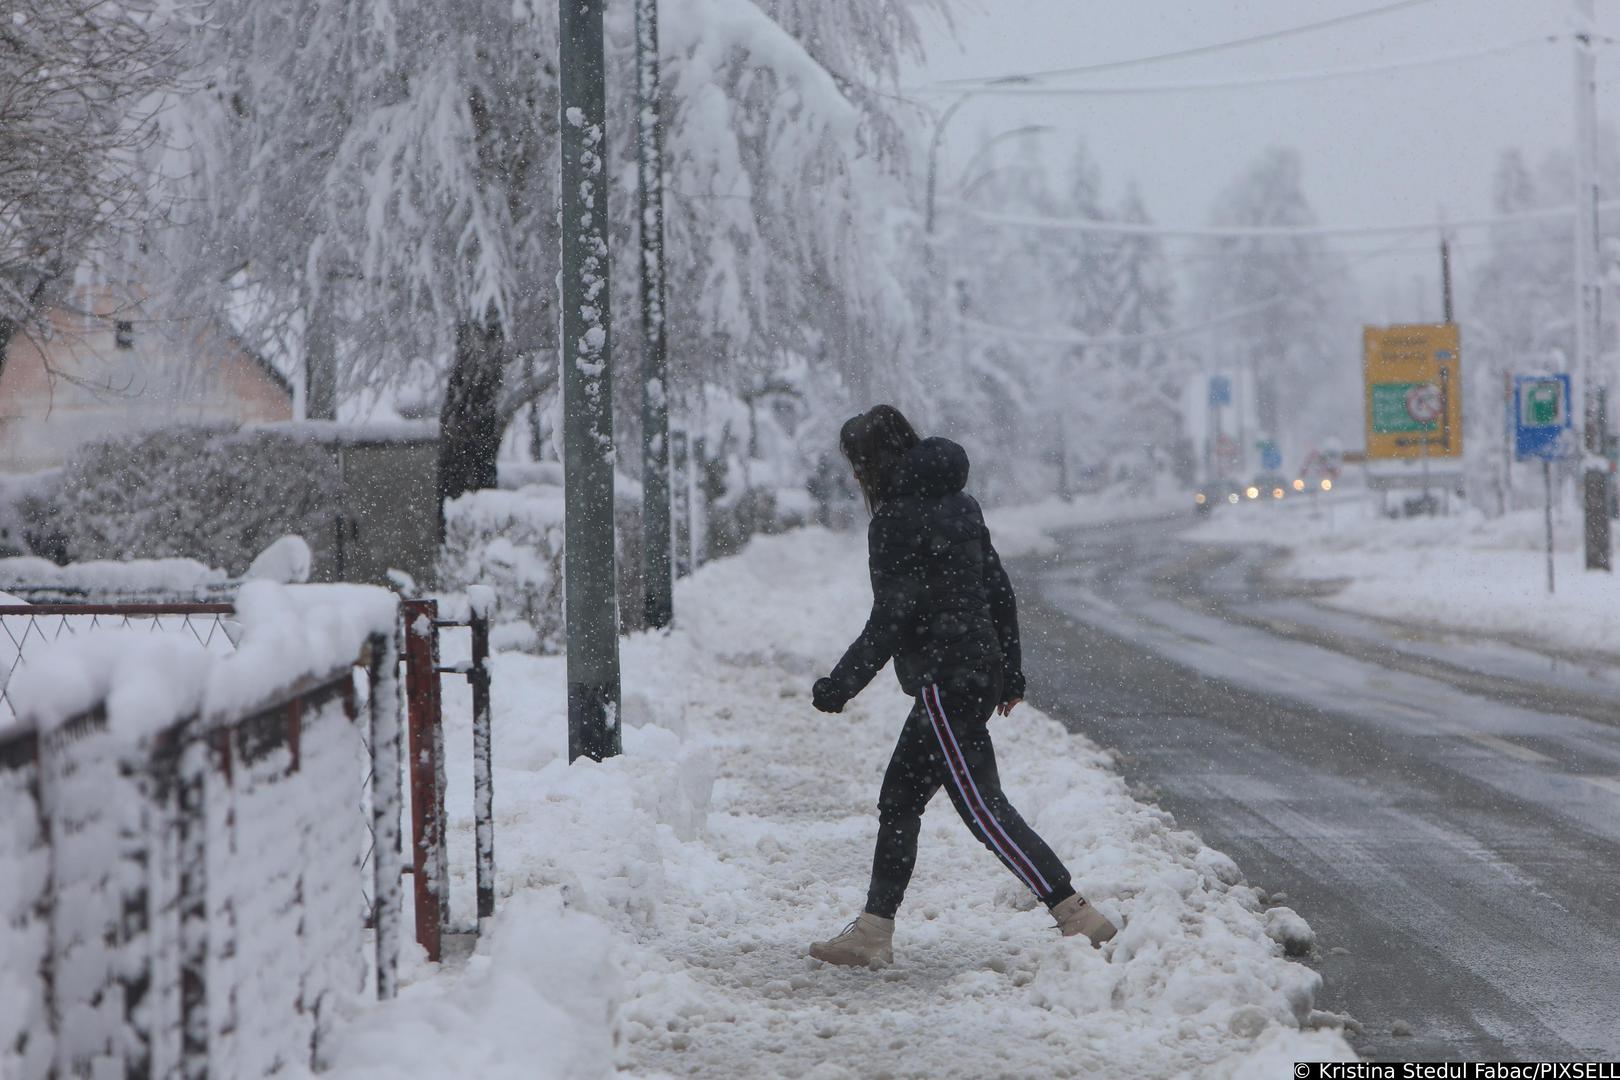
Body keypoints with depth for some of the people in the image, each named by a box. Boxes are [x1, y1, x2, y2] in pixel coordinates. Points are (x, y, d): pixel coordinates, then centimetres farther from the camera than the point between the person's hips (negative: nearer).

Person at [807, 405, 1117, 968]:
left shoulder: (896, 521, -14)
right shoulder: (957, 503, 13)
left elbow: (889, 621, -17)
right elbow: (1000, 589, 17)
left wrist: (839, 686, -10)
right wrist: (1011, 672, 24)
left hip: (943, 683, -10)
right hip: (979, 671, 10)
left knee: (984, 810, -8)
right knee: (898, 801, 14)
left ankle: (1080, 918, -12)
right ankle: (871, 933, 17)